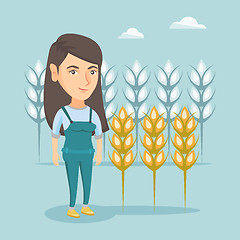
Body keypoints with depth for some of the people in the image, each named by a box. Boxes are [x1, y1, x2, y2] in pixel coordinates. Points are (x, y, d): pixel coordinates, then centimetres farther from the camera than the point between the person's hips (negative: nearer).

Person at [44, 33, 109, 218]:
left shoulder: (93, 113, -1)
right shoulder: (62, 112, -12)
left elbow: (99, 134, 8)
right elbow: (54, 133, -5)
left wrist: (99, 154, 9)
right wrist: (54, 154, -4)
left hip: (87, 155, 4)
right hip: (71, 154, -4)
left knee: (87, 181, 11)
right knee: (73, 182, 2)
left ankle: (85, 206, 25)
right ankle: (71, 208, 15)